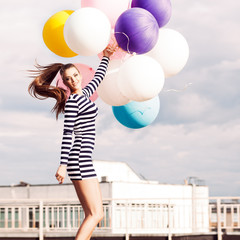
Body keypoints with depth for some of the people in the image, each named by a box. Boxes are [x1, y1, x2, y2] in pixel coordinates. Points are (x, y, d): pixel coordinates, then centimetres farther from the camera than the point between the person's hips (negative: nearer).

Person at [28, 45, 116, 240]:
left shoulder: (84, 94, 17)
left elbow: (98, 77, 37)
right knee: (95, 214, -15)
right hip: (80, 157, -10)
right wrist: (63, 164, -20)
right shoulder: (72, 101, -8)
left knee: (94, 215, 5)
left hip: (83, 159, 10)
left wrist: (106, 58, 45)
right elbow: (67, 133, -15)